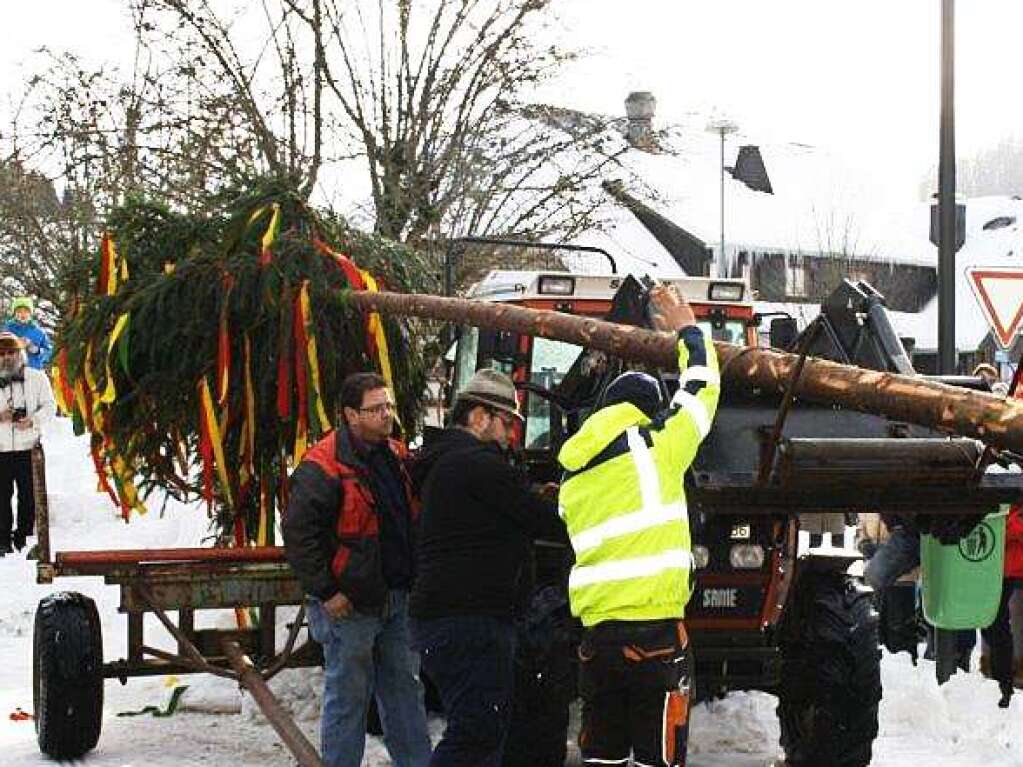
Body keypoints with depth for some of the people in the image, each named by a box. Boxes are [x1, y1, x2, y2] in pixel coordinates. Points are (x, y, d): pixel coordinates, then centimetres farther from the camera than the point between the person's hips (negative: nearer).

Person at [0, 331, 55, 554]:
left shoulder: (37, 378, 4)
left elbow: (49, 406, 2)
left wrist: (31, 421, -16)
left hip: (28, 448, -1)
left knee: (28, 495, 2)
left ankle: (24, 536, 13)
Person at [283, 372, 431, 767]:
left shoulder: (396, 457, 9)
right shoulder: (323, 466, -15)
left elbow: (410, 522, 23)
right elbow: (298, 533, -18)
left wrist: (412, 578, 13)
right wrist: (326, 593, -18)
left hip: (396, 599, 7)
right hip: (349, 604, -7)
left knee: (405, 688, 13)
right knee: (348, 697, 1)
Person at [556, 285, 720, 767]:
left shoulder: (572, 478, 17)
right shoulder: (655, 447, -1)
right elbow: (701, 386, 11)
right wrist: (687, 329, 25)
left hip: (595, 631, 6)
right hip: (654, 627, -6)